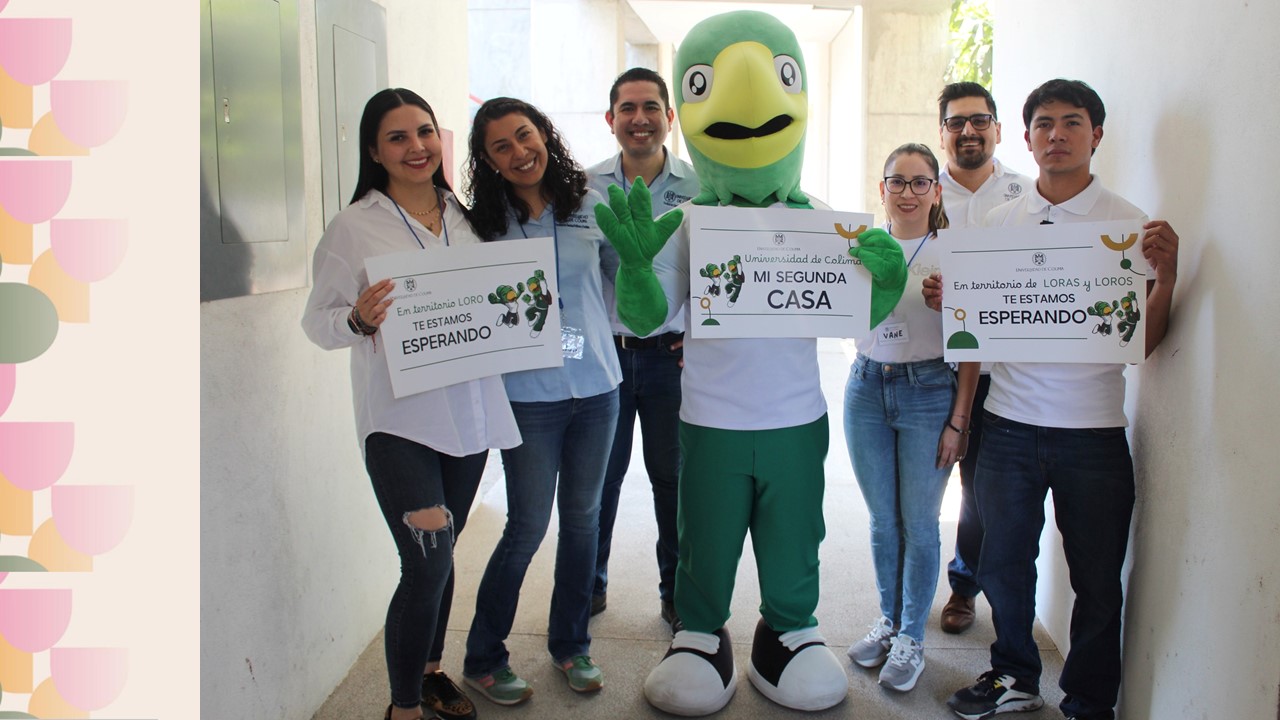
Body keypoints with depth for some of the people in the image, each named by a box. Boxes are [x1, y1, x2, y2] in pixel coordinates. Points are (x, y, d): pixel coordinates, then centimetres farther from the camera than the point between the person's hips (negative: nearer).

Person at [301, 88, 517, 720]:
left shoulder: (464, 216, 9)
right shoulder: (355, 226, -4)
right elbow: (318, 323, -3)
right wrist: (359, 319, -24)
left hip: (469, 410, 5)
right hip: (400, 417, -5)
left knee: (440, 553, 16)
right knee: (428, 563, -10)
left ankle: (429, 669, 37)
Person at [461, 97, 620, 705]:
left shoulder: (590, 205, 3)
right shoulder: (484, 223, -3)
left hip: (596, 385, 3)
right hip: (528, 391, -3)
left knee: (582, 516, 13)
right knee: (528, 525, 1)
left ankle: (571, 644, 31)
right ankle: (483, 659, 20)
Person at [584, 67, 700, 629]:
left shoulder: (698, 188, -1)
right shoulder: (585, 186, 2)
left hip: (672, 355, -1)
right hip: (603, 352, 1)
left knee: (674, 477, 10)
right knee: (597, 476, 12)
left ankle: (677, 592, 28)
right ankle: (590, 585, 31)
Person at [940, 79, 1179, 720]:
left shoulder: (1129, 224, -1)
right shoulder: (1000, 221, 7)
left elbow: (1142, 343, -4)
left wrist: (1167, 276, -20)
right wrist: (945, 299, -8)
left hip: (1092, 430, -2)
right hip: (1010, 421, 2)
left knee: (1097, 580, 7)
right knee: (1003, 564, 13)